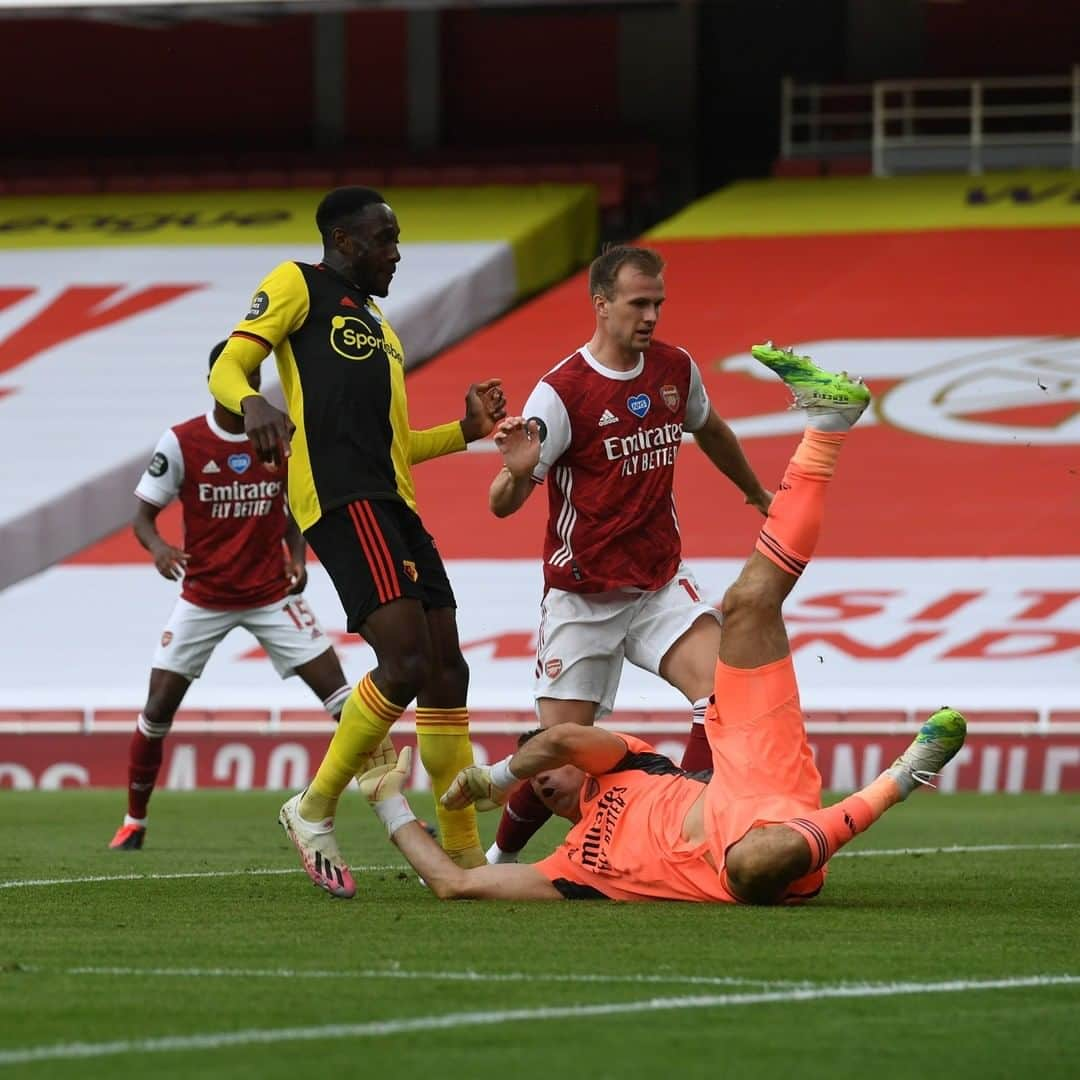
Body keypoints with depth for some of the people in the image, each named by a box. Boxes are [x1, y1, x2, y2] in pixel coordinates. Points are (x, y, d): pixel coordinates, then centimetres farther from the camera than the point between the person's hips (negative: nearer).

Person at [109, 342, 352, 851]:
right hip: (203, 597, -1)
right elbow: (142, 515, -6)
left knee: (341, 697, -8)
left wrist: (296, 557, -7)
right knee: (157, 712, -3)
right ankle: (133, 823, 15)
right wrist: (157, 546, -29)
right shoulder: (181, 442, -11)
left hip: (272, 595, 1)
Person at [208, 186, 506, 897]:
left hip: (396, 505, 9)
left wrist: (465, 430, 18)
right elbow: (227, 367, -5)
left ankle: (465, 853, 8)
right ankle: (315, 810, -5)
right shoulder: (299, 286, 6)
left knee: (446, 672, 4)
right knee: (406, 661, -20)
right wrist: (252, 403, -27)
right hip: (340, 499, -9)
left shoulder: (377, 325, 30)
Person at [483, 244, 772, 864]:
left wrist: (759, 496, 40)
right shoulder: (562, 391, -15)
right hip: (583, 596, -4)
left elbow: (711, 431, 26)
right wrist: (518, 471, -39)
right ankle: (500, 857, 22)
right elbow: (502, 506, -16)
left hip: (662, 582, 4)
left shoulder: (676, 369, 2)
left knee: (721, 689, -22)